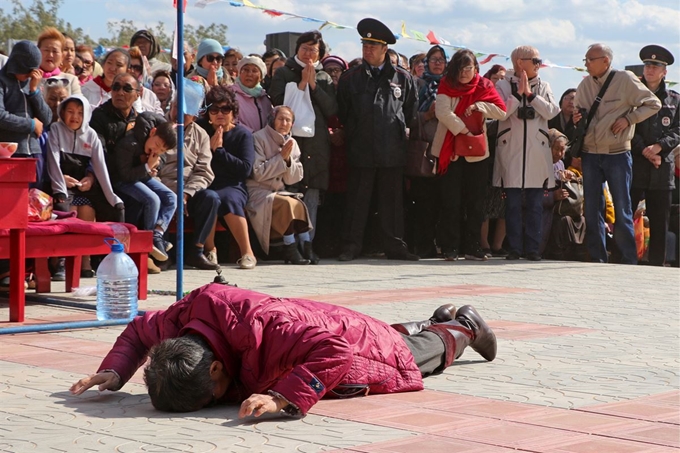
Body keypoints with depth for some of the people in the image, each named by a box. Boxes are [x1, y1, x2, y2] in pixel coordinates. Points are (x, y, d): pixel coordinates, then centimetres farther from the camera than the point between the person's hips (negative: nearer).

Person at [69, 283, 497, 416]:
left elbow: (335, 352, -54)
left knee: (414, 355, 27)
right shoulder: (184, 317, -31)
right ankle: (440, 321, 65)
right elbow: (139, 329, -11)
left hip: (349, 339, -6)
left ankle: (463, 327, 56)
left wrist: (282, 398, -64)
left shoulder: (262, 328, -52)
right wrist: (114, 373, -27)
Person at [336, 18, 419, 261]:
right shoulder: (350, 78, 7)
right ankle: (352, 246, 6)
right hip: (361, 150, 0)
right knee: (357, 200, 1)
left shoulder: (402, 78, 6)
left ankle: (395, 246, 10)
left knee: (392, 200, 4)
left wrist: (398, 130, 10)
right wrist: (355, 132, 9)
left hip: (392, 150, 0)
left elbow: (410, 112, 12)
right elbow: (342, 113, 12)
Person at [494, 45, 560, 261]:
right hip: (511, 150, -2)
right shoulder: (504, 85, 5)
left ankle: (533, 248, 5)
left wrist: (530, 94, -7)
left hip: (537, 152, 2)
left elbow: (551, 112, -1)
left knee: (535, 203, 2)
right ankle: (514, 247, 2)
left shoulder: (543, 87, 13)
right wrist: (518, 93, -10)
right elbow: (501, 113, -9)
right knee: (513, 202, -2)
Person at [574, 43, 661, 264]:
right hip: (590, 154, 4)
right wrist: (576, 119, -1)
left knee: (622, 210, 0)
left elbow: (653, 104, 0)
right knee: (592, 210, 5)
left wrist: (628, 118, -11)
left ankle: (629, 261, 6)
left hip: (617, 155, -4)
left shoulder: (625, 80, -5)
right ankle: (597, 259, 12)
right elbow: (577, 112, 22)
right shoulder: (585, 84, 8)